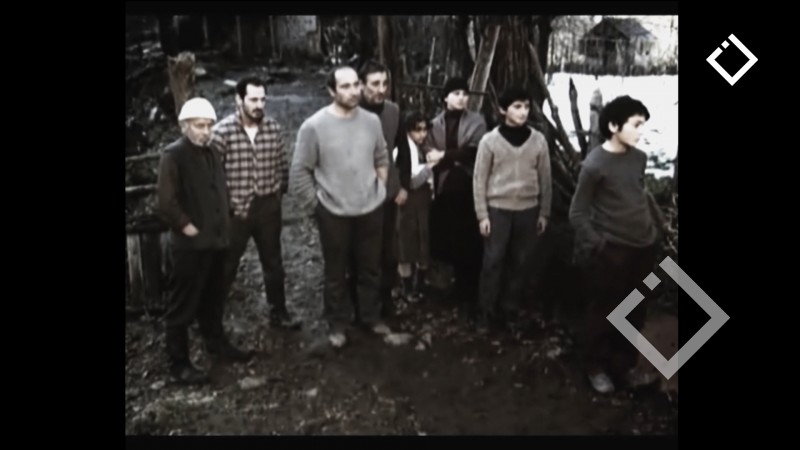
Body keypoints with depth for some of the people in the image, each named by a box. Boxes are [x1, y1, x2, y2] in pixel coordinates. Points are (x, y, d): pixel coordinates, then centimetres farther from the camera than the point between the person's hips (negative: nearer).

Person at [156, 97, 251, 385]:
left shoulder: (211, 153, 12)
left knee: (213, 300, 21)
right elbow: (166, 202, -19)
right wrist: (188, 228, -15)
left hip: (215, 240, 8)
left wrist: (222, 225, 11)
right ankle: (178, 364, 11)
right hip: (190, 244, -8)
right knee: (183, 306, 2)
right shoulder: (173, 155, -12)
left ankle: (216, 344, 37)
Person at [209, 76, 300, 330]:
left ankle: (278, 313, 30)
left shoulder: (274, 128, -1)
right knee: (227, 266, 8)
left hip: (268, 206, 4)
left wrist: (280, 192, 5)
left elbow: (282, 165, 9)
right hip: (236, 209, -4)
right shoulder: (222, 131, -13)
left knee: (273, 262, 15)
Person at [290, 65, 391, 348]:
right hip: (334, 213, -3)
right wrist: (316, 203, -7)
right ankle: (338, 324, 30)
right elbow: (299, 171, -8)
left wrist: (379, 191, 7)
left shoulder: (371, 121, -2)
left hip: (371, 210, 4)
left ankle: (370, 317, 37)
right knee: (336, 272, 12)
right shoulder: (314, 126, -14)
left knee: (370, 268, 17)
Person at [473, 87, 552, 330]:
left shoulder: (538, 140, 1)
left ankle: (510, 309, 23)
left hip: (528, 210, 2)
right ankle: (488, 312, 14)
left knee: (522, 262, 8)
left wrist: (544, 212, 7)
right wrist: (482, 214, -6)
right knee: (493, 261, 1)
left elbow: (545, 179, 7)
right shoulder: (490, 140, -5)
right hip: (498, 209, -2)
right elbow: (480, 179, -2)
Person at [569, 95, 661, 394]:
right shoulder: (595, 164, -14)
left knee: (634, 313, 15)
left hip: (642, 248, 6)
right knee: (604, 311, 7)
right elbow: (577, 214, -11)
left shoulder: (639, 158, 4)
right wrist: (598, 245, -14)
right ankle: (596, 367, 27)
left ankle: (622, 364, 34)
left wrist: (653, 230, 11)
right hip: (610, 251, -6)